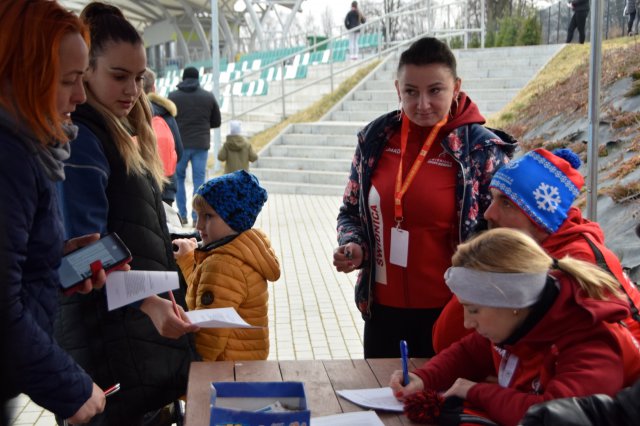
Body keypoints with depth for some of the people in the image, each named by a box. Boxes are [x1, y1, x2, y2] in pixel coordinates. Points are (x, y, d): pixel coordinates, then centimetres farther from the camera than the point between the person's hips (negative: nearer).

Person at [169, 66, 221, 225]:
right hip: (201, 145, 1)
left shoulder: (173, 96, -2)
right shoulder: (208, 97, 3)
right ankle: (197, 217, 0)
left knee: (178, 178, 13)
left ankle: (182, 215, 10)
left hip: (180, 144, 0)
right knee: (199, 180, 4)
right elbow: (216, 122, 8)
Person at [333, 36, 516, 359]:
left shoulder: (482, 150, -9)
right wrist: (353, 247, -7)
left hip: (447, 316, -4)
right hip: (382, 310, 4)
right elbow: (351, 210, 13)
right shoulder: (375, 138, 2)